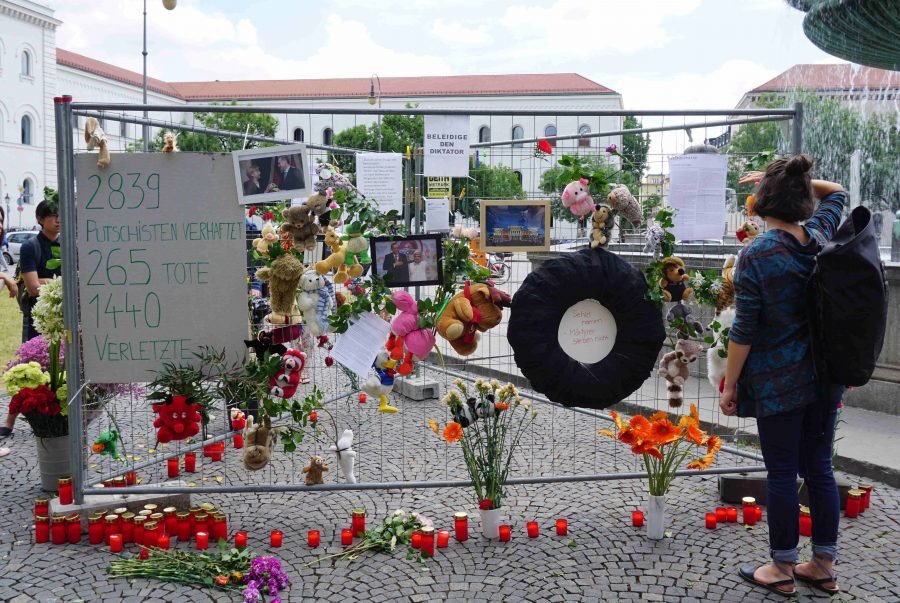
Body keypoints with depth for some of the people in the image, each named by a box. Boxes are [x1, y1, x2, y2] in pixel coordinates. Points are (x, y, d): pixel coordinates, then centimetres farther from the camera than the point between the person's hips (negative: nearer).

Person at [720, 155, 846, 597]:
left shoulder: (756, 255, -17)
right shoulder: (821, 235, -1)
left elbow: (743, 331, -15)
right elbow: (837, 192, 23)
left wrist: (729, 386, -7)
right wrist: (791, 178, 18)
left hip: (779, 383, -6)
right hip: (825, 377, 6)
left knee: (781, 473, 5)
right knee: (819, 467, 15)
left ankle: (782, 570, 18)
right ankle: (823, 566, 26)